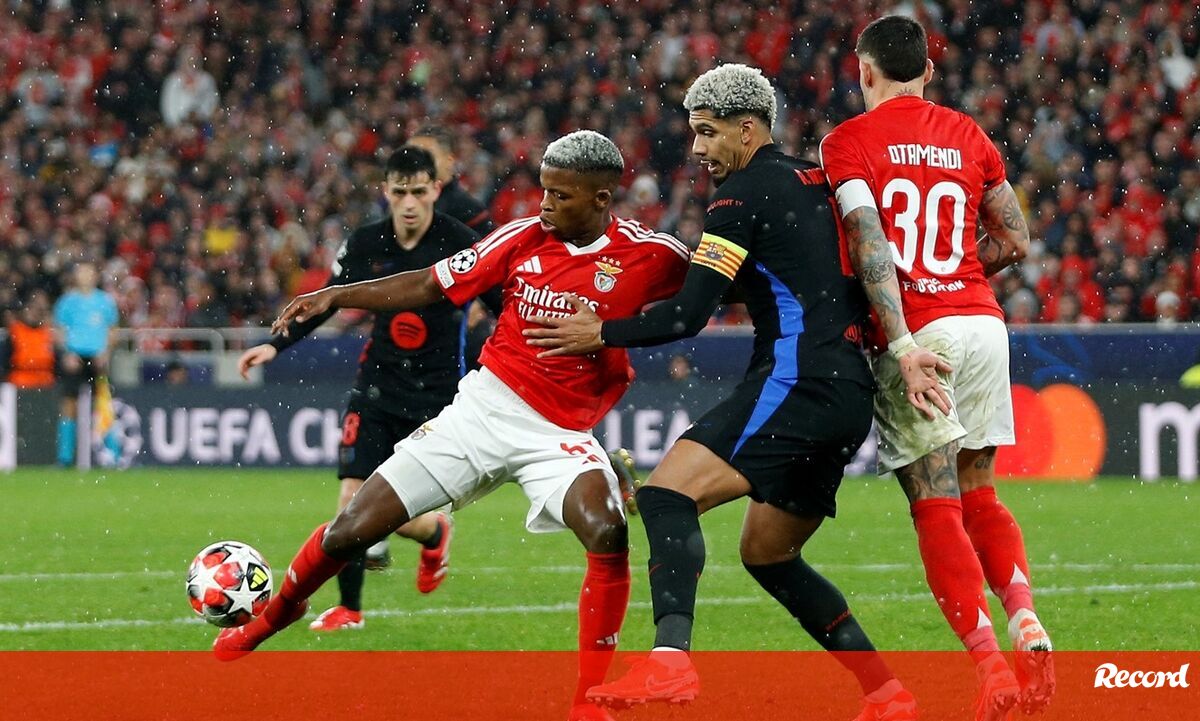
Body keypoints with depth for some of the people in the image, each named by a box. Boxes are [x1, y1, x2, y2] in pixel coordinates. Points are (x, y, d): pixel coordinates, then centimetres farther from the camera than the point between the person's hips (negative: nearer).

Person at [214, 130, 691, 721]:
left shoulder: (651, 255, -10)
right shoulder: (523, 239, -4)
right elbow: (431, 286, 4)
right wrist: (337, 296, -4)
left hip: (561, 435, -2)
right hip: (487, 405, 2)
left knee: (607, 531, -32)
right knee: (352, 530, 0)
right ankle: (268, 619, 29)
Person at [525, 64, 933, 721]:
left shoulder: (744, 192, -4)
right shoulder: (819, 183, 20)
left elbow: (690, 315, -9)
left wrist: (599, 334, 1)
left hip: (798, 381, -9)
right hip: (852, 391, 9)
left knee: (668, 491, -21)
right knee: (767, 554, 20)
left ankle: (670, 661, -41)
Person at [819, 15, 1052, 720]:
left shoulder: (849, 142, -2)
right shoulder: (969, 136, 12)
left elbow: (871, 246, -13)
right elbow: (1016, 240, 15)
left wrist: (902, 345, -18)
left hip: (917, 333, -4)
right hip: (983, 324, 4)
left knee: (936, 506, -2)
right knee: (978, 494, 16)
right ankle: (1025, 617, -6)